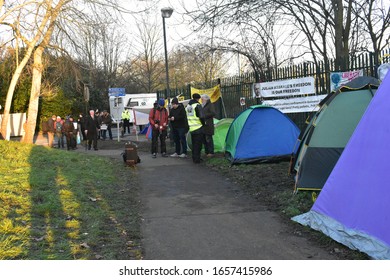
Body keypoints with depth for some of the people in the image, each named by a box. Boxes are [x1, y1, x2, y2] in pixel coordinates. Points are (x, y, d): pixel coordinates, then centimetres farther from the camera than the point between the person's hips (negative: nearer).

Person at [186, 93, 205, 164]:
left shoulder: (187, 106, 12)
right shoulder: (197, 105, -12)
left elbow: (187, 117, 16)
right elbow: (201, 117, -18)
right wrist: (203, 123, -3)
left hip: (191, 128, 7)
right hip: (198, 128, -7)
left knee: (194, 144, 16)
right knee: (198, 144, -2)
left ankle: (194, 158, 22)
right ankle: (197, 159, -2)